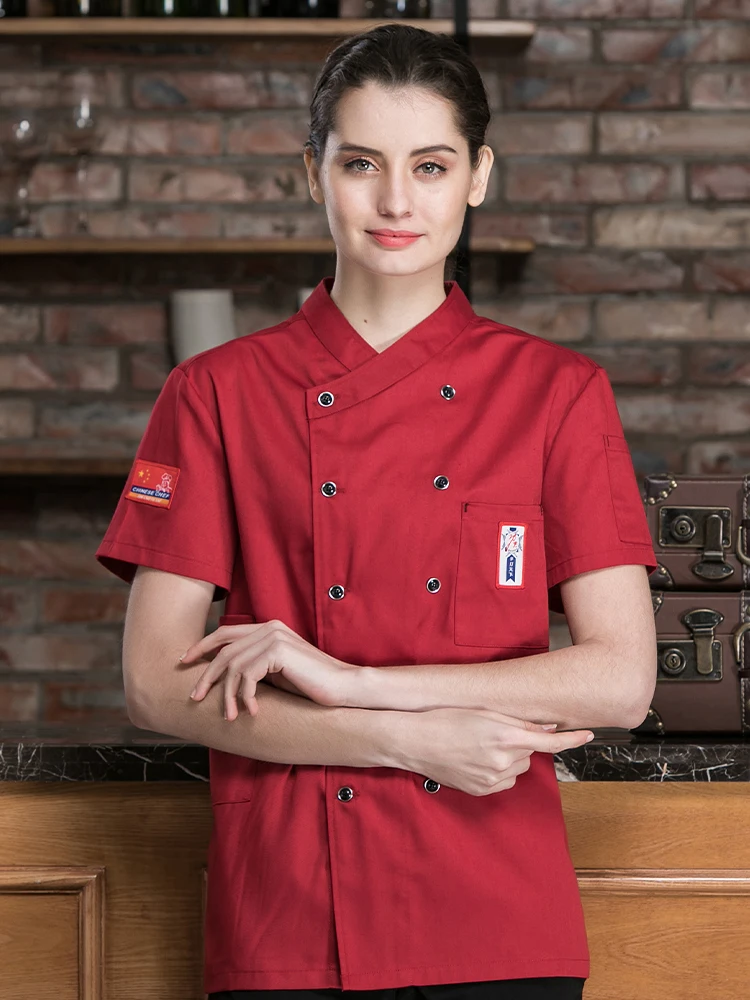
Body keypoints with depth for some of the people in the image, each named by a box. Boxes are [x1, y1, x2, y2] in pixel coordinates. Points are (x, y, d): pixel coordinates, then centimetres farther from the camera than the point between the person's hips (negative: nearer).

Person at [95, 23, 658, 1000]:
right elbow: (157, 682, -5)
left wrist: (347, 681, -14)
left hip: (502, 917, 0)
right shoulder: (218, 395, 1)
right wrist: (408, 740, -15)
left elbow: (621, 679, -7)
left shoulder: (557, 392, 1)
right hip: (283, 919, 0)